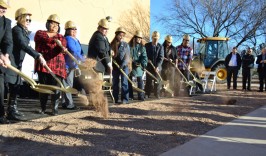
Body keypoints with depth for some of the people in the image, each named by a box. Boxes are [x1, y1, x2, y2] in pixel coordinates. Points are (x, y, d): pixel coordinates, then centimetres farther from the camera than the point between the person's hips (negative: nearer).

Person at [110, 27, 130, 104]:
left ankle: (125, 99, 0)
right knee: (115, 83, 6)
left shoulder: (126, 44, 2)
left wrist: (123, 65, -16)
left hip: (124, 66, -2)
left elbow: (127, 56, -4)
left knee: (124, 82, -3)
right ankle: (115, 99, 14)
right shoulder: (112, 44, 5)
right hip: (115, 66, 2)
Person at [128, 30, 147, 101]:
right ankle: (130, 95, 17)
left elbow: (144, 57, -4)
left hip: (139, 66, 1)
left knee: (140, 81, -2)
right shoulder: (129, 45, -1)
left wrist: (143, 64, -20)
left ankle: (141, 96, 4)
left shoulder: (142, 47, 3)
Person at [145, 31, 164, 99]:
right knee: (148, 81, 5)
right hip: (149, 66, 0)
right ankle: (147, 94, 13)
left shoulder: (160, 46, 0)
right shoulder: (147, 45, 3)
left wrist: (157, 66, -16)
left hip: (157, 67, 0)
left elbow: (161, 57, -6)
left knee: (157, 81, 4)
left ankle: (157, 94, 13)